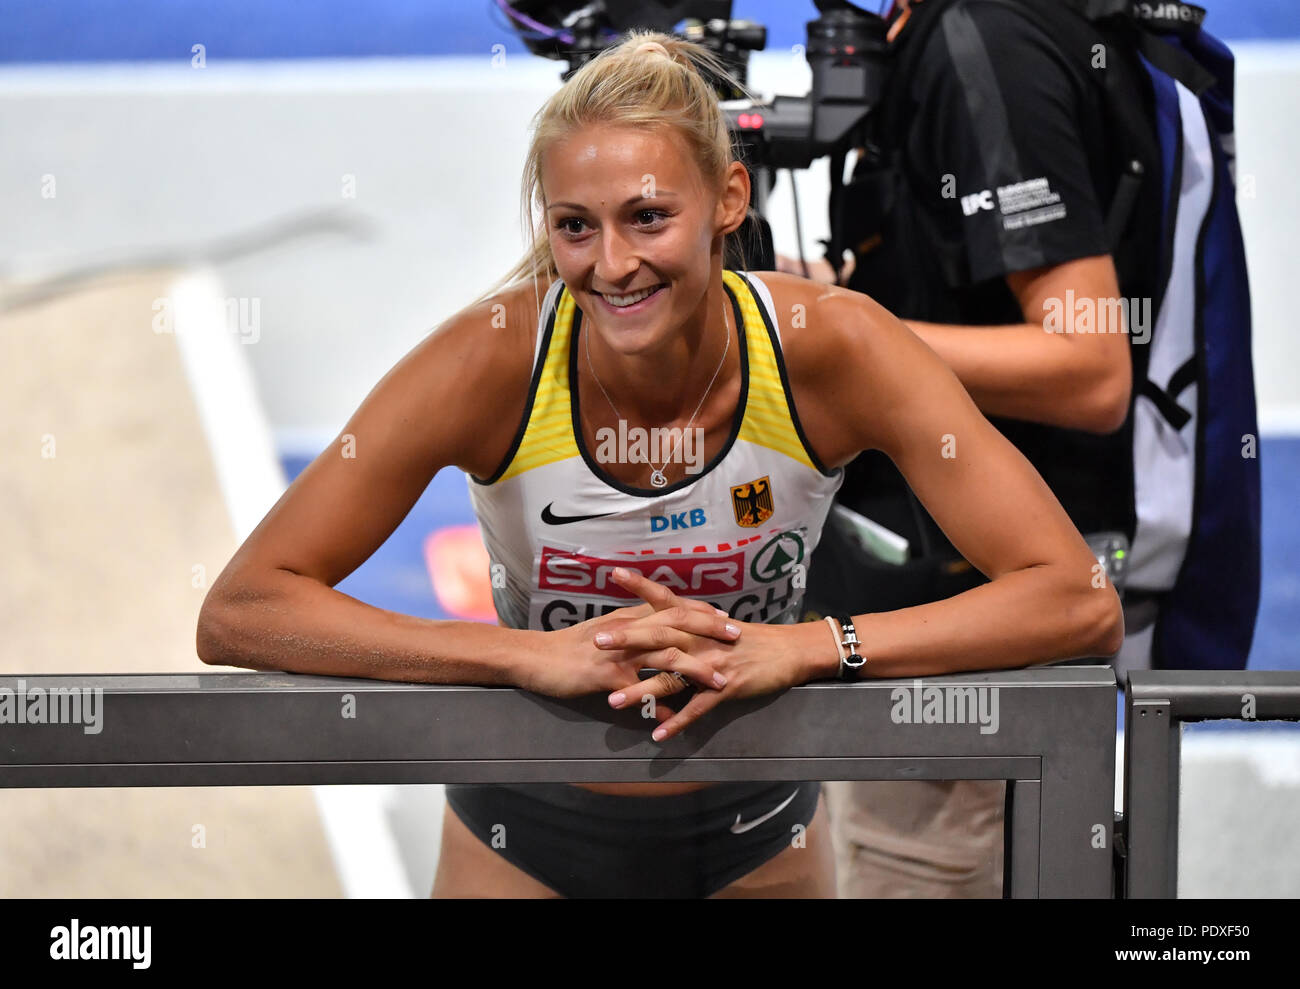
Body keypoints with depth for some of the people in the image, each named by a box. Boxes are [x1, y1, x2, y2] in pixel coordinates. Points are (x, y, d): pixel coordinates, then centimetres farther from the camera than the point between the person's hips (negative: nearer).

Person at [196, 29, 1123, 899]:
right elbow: (237, 611, -27)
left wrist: (801, 647, -38)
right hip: (524, 844, -1)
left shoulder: (829, 348, -23)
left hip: (760, 838, 1)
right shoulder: (492, 357, -25)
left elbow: (1081, 605, -26)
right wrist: (533, 654, -38)